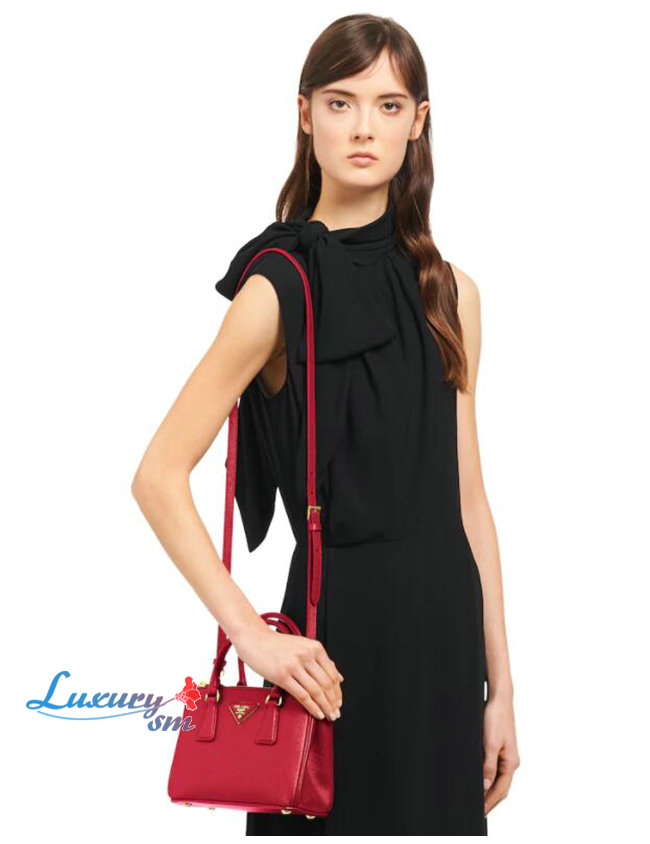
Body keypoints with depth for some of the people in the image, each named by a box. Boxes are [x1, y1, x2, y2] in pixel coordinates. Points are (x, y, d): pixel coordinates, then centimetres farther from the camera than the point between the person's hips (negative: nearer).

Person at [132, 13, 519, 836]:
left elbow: (466, 497, 8)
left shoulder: (449, 291, 7)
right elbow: (158, 477, -13)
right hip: (337, 632, -5)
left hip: (445, 631, 5)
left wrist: (499, 686, 6)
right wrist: (250, 633, -18)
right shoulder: (279, 287, -9)